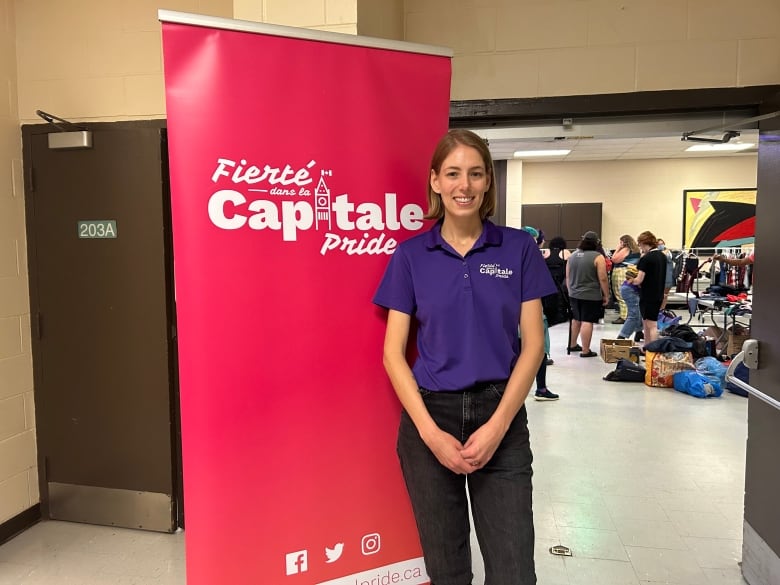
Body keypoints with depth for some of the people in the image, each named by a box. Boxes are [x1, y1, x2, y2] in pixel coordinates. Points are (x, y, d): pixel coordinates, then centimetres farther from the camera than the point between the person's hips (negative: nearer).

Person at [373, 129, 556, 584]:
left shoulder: (519, 248, 0)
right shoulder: (411, 255, 0)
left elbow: (533, 344, -2)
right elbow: (394, 352, -2)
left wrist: (497, 426, -11)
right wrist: (430, 432, -12)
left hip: (500, 417, 0)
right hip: (429, 417, 1)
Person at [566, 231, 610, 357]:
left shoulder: (573, 255, 6)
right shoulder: (597, 257, -12)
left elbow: (567, 277, 12)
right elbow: (603, 279, -13)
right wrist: (606, 295, -4)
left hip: (574, 294, 6)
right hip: (591, 296, -6)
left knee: (576, 319, 18)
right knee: (587, 322, -4)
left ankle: (572, 345, 28)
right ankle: (585, 351, 0)